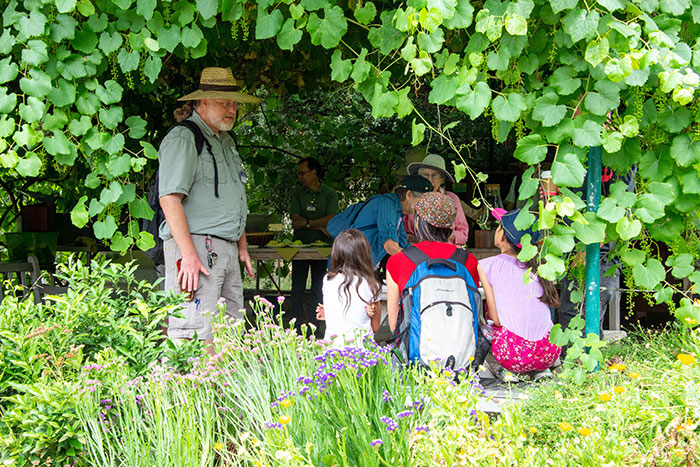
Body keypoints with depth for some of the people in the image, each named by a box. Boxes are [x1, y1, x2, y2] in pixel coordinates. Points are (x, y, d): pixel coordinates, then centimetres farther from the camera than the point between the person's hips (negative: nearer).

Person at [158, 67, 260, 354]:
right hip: (196, 245, -9)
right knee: (197, 336, -14)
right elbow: (170, 199, -17)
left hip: (226, 250, 9)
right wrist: (189, 254, -23)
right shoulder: (182, 139, -7)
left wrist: (242, 247, 23)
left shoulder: (225, 141, 22)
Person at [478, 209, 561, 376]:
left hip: (514, 356, -5)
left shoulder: (487, 265, 0)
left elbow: (496, 318, -3)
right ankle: (542, 371, 16)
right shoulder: (537, 265, 12)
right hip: (549, 356, 5)